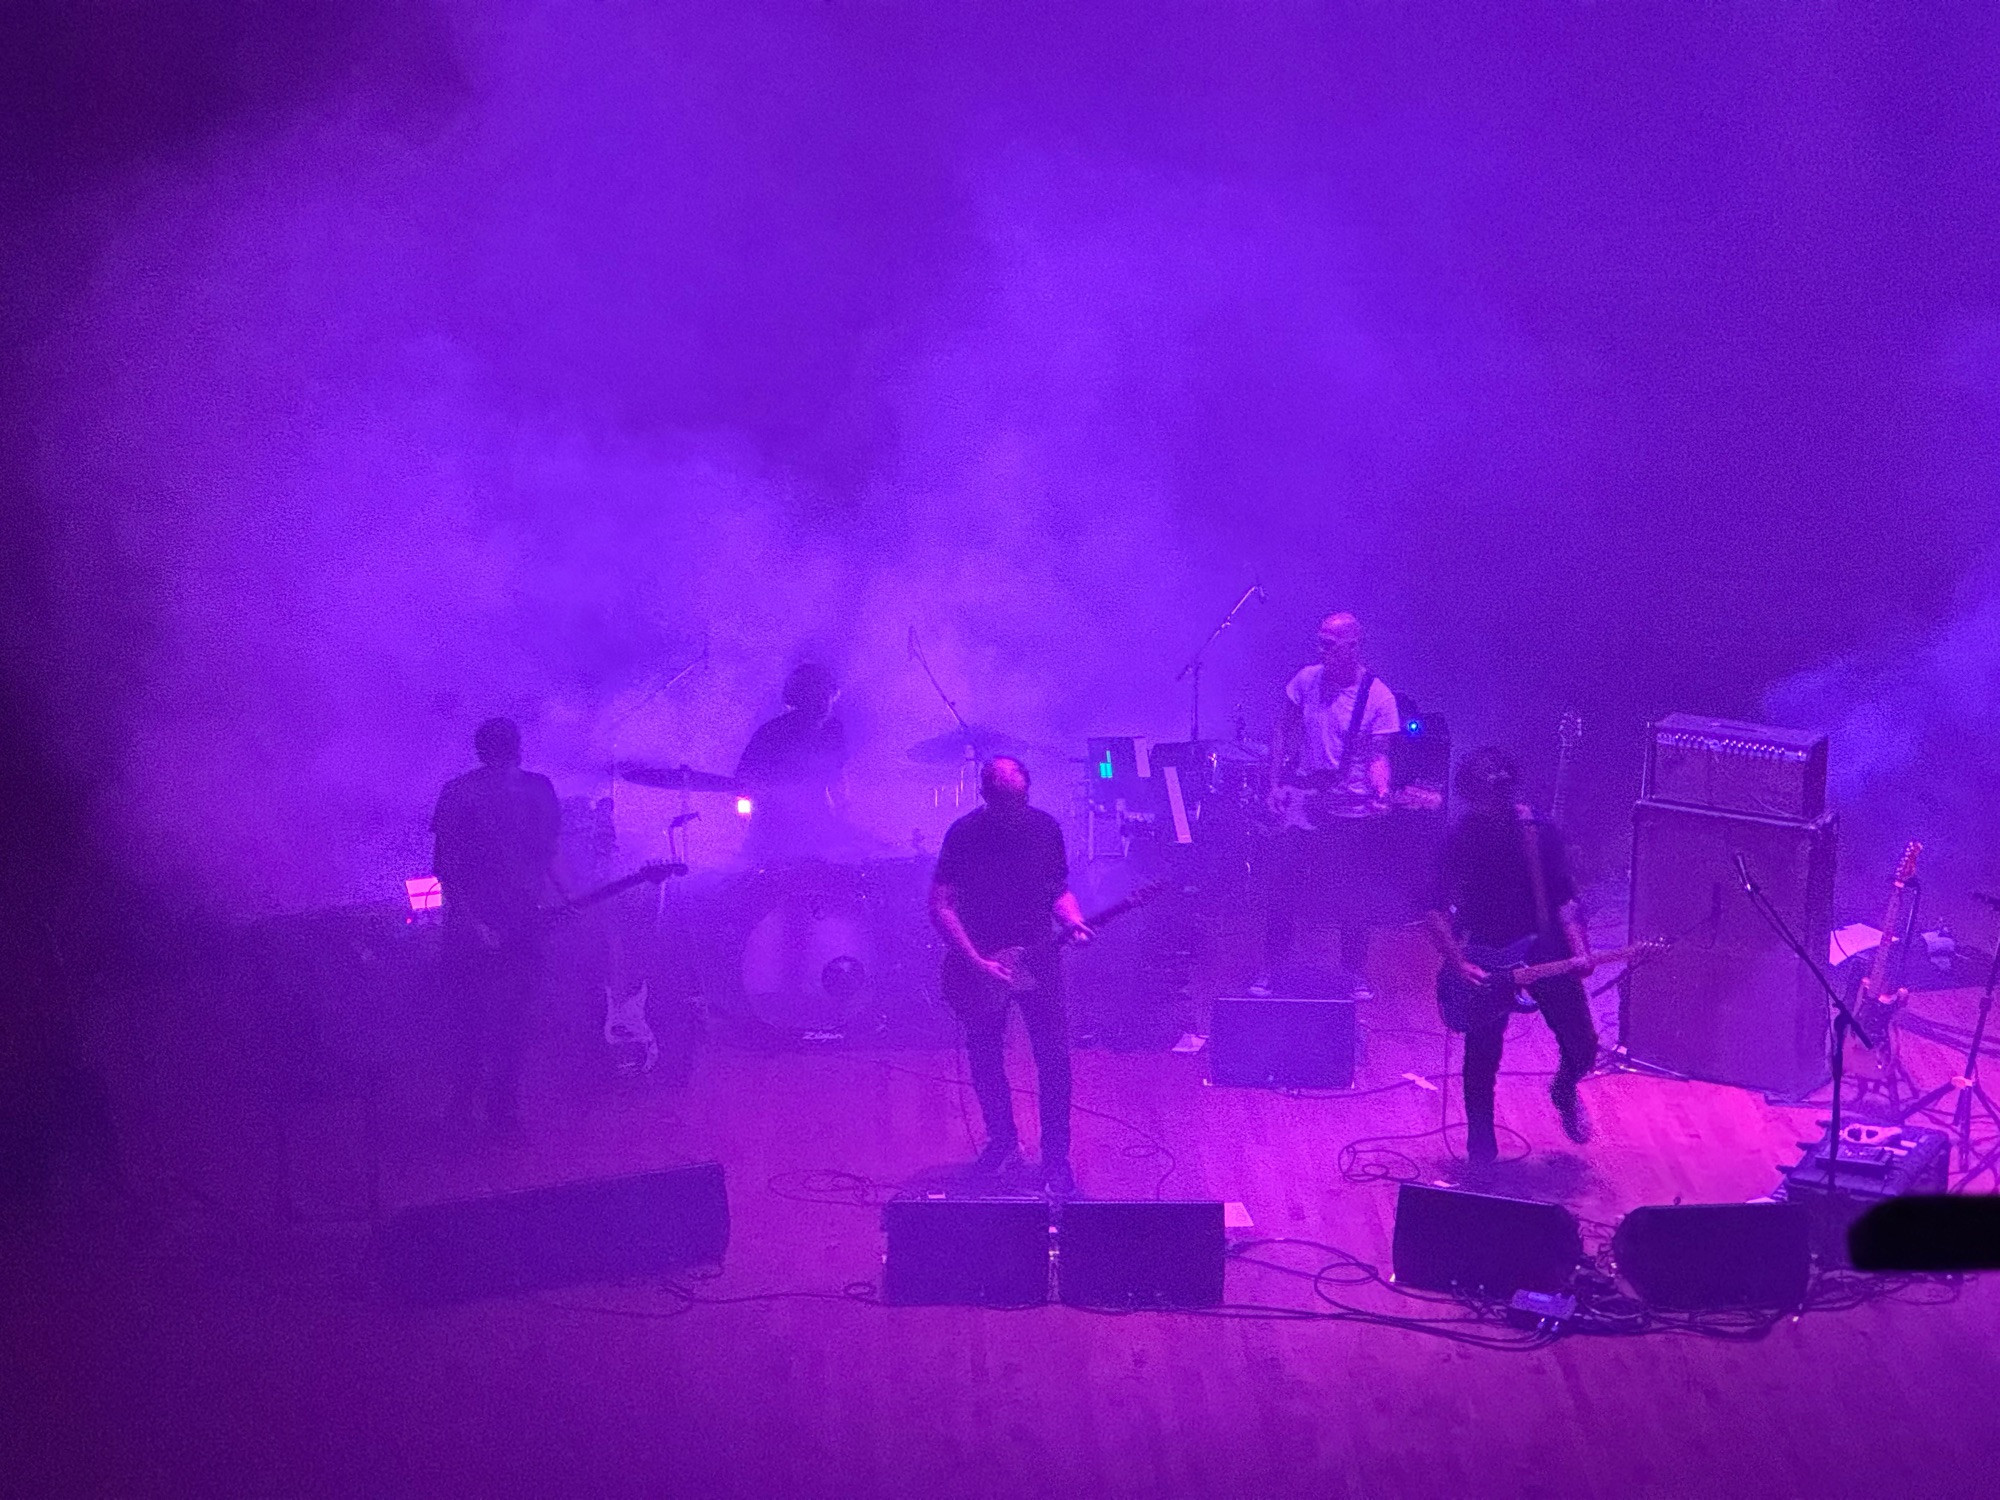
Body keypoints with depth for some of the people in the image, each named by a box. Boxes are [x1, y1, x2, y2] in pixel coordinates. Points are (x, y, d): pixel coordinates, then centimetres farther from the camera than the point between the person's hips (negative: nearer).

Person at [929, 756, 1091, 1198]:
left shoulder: (1045, 828, -3)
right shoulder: (965, 834, -12)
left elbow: (1059, 889, 9)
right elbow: (940, 905, -13)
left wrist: (1072, 922, -13)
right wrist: (977, 963, -20)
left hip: (1036, 957, 1)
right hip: (979, 960, -1)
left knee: (1054, 1056, -6)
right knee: (984, 1058, 9)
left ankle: (1055, 1158, 4)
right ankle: (1003, 1144, 29)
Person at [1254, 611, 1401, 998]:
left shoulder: (1377, 697, -8)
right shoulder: (1306, 680, 1)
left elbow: (1377, 754, -10)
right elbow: (1283, 733, 11)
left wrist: (1380, 794, -28)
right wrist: (1277, 783, 5)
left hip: (1352, 811, -2)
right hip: (1303, 803, 2)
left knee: (1353, 899, 6)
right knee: (1282, 889, -1)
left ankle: (1355, 973, 24)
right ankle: (1272, 970, 12)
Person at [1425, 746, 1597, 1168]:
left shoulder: (1540, 831, -5)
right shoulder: (1460, 839, -11)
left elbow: (1563, 898, 0)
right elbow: (1438, 913, -9)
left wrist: (1579, 952, -13)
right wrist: (1460, 965, -20)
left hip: (1547, 954, 2)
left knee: (1582, 1046, 4)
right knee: (1482, 1057, -5)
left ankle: (1565, 1090, 40)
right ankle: (1480, 1145, 17)